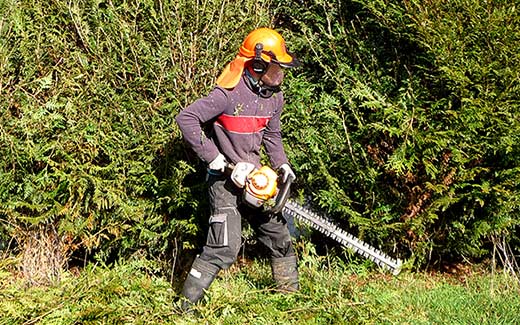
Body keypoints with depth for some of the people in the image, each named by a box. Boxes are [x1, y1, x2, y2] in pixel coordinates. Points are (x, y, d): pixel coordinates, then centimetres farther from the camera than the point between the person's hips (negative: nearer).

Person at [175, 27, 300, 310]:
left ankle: (290, 292, 33)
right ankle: (186, 305, -6)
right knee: (225, 248, -14)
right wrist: (211, 156, -21)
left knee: (278, 235, 15)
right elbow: (186, 118, -23)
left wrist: (281, 163, 4)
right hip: (225, 179, -8)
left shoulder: (274, 97, 3)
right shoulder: (228, 95, -22)